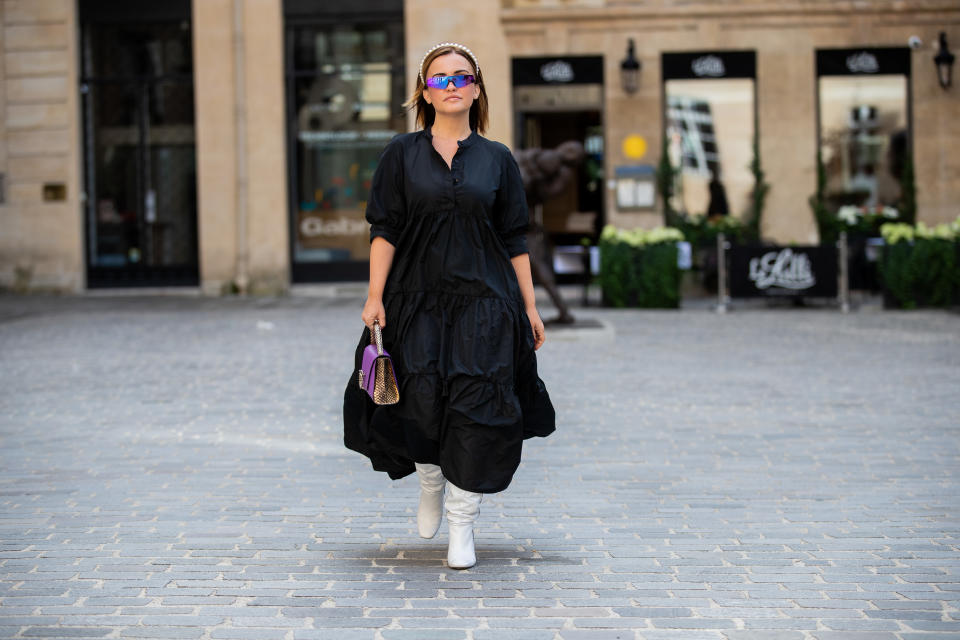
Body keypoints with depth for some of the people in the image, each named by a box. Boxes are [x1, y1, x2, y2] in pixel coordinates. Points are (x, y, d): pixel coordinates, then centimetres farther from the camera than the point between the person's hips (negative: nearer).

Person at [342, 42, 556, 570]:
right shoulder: (402, 155, 5)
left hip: (484, 304, 0)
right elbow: (384, 230, 1)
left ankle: (462, 525, 4)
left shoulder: (497, 160, 7)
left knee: (476, 408, -7)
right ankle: (431, 486, 29)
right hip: (417, 302, 0)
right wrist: (375, 297, -7)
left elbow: (515, 240, 8)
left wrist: (530, 307, 5)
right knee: (421, 404, -3)